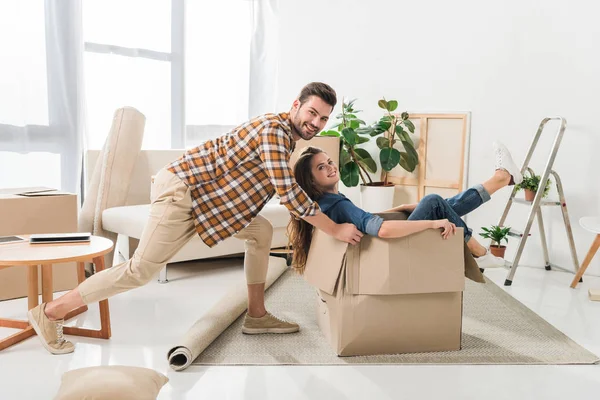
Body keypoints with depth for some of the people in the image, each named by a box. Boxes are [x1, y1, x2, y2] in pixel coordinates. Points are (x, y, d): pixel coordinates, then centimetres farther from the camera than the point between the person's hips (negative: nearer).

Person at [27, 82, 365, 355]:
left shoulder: (286, 133, 11)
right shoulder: (275, 130, -20)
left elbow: (284, 187, 27)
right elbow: (288, 193, -26)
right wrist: (335, 229, -18)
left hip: (201, 191, 10)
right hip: (181, 190, -10)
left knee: (262, 232, 8)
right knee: (142, 270, -5)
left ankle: (257, 315, 16)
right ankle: (51, 312, 12)